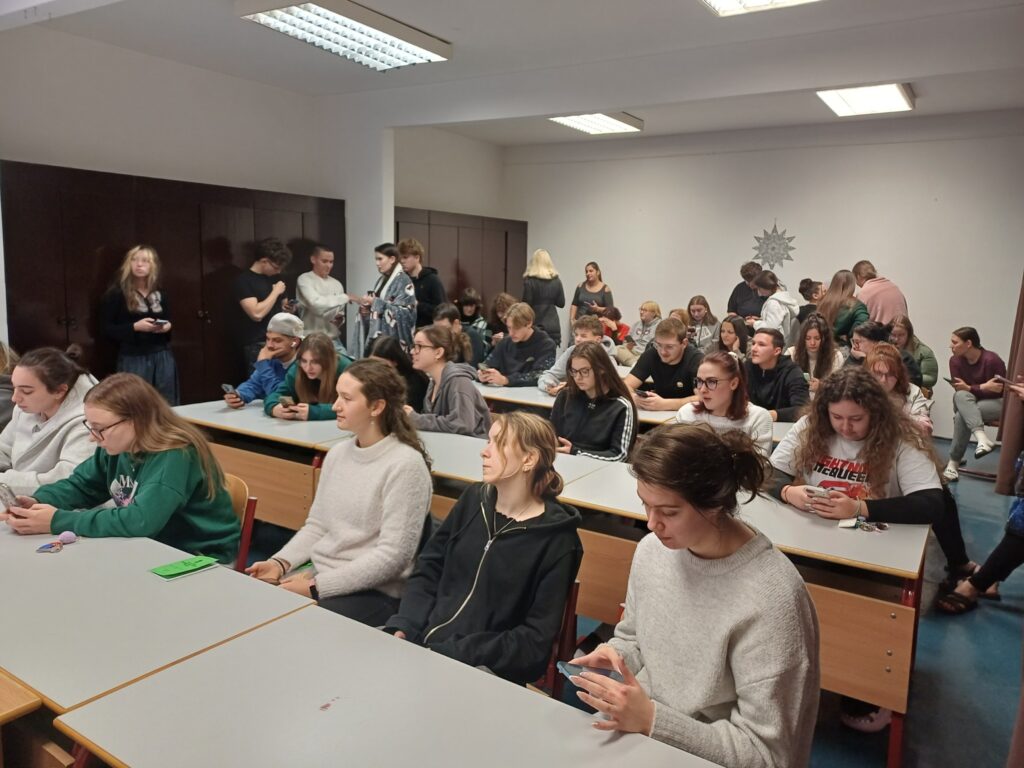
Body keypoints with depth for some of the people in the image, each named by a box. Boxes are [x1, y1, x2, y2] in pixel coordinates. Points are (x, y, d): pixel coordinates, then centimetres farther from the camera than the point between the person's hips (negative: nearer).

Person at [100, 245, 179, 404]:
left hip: (163, 356, 4)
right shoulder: (116, 294, -2)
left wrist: (167, 326, 0)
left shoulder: (160, 293, 13)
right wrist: (135, 327, -19)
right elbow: (106, 329, -5)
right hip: (133, 358, -4)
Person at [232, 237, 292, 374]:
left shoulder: (274, 278, 13)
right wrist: (275, 291, -11)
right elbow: (257, 314, -21)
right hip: (258, 347, -7)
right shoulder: (243, 281, -9)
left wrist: (288, 307, 6)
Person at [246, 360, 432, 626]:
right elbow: (317, 525, 13)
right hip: (316, 573, 7)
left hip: (374, 592, -7)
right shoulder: (337, 453, 8)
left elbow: (391, 556, -19)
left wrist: (317, 586, -19)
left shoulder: (405, 465, -16)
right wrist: (281, 563, -5)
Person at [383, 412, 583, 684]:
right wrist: (402, 627, -7)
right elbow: (428, 570, 10)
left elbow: (535, 640, -10)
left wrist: (453, 656, -18)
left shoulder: (556, 540, -8)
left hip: (484, 667, -5)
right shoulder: (474, 499, 8)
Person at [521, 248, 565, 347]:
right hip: (553, 326, 4)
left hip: (536, 325, -4)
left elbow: (526, 304, -9)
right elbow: (561, 303, 10)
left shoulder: (530, 280, -9)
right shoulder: (556, 280, 4)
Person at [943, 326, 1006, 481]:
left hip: (996, 403, -5)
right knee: (961, 396, -32)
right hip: (968, 403, 5)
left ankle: (954, 463, -28)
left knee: (962, 416, -33)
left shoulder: (991, 360, -19)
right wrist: (983, 387, -25)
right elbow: (959, 389, -9)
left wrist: (969, 388, -25)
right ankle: (982, 439, -46)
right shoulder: (955, 360, -5)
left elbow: (997, 391, -16)